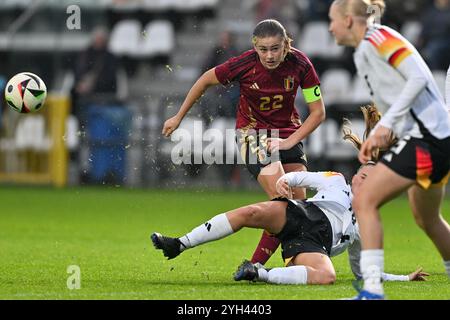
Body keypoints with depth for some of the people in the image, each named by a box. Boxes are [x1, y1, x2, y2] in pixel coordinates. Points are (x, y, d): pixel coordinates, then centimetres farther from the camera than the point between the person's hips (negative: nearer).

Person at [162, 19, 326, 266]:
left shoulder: (299, 64, -18)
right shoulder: (244, 64, -23)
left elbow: (318, 111, -10)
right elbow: (206, 80, -6)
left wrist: (289, 142, -19)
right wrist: (178, 117, 2)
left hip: (288, 132, 4)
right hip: (252, 131, -4)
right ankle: (255, 266, -16)